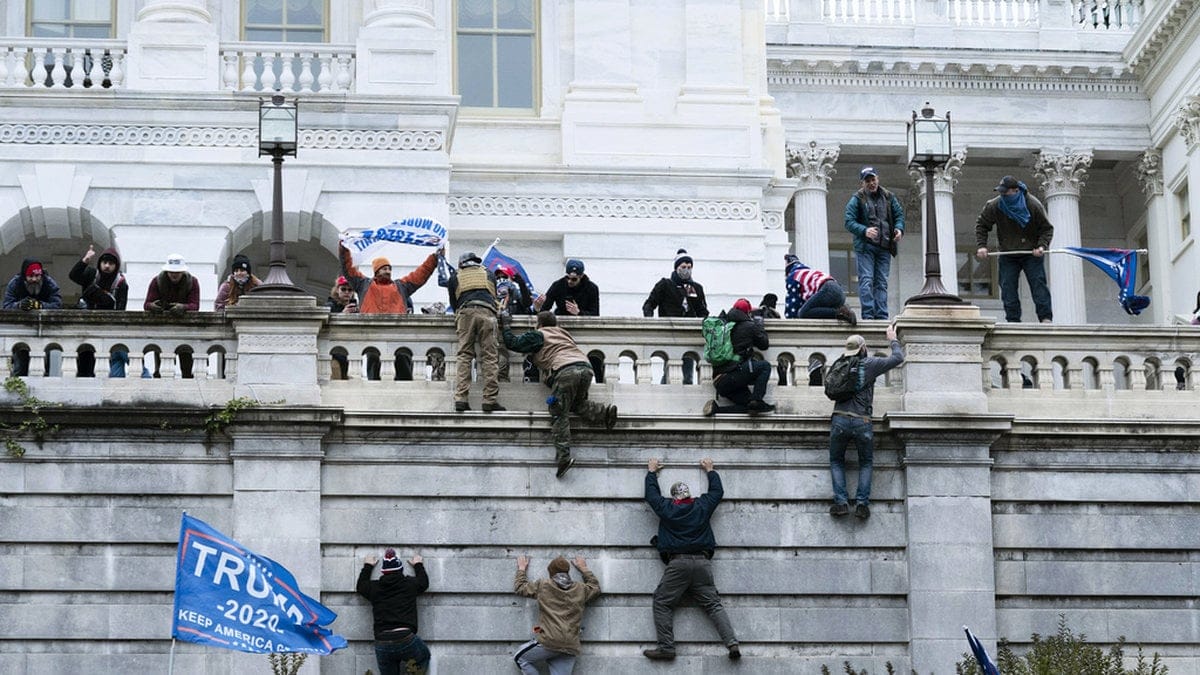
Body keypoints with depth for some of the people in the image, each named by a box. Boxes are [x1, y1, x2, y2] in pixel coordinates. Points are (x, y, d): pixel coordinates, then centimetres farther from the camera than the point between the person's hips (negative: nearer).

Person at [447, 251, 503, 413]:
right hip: (487, 312, 0)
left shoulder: (455, 277, 25)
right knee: (489, 357, -2)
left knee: (464, 356, 0)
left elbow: (453, 302, 25)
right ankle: (490, 400, -10)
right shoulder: (489, 274, 28)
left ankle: (460, 399, -11)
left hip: (465, 313, 0)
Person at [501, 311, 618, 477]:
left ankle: (563, 456, -17)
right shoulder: (563, 333, 33)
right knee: (577, 403, 27)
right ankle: (604, 413, 1)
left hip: (566, 370, -6)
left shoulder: (538, 335, 16)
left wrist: (506, 326, 31)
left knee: (559, 414, -4)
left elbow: (512, 343, 16)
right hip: (585, 367, 6)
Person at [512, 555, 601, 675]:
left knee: (520, 658, 19)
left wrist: (522, 569, 38)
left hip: (548, 642, -4)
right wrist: (584, 569, 47)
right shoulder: (580, 590, 14)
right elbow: (595, 588, 36)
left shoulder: (543, 586, 6)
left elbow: (519, 587, 21)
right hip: (570, 649, 4)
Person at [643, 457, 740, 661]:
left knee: (662, 603, 4)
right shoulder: (702, 506, 10)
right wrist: (710, 470, 44)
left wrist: (652, 471, 40)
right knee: (713, 604, 2)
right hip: (702, 563, 3)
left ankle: (666, 647, -8)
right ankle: (732, 643, -12)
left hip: (677, 563, -3)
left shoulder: (666, 508, 6)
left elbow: (651, 493, 25)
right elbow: (717, 491, 29)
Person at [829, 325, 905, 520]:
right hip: (862, 422, -2)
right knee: (866, 463, 16)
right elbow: (898, 358, 8)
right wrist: (893, 340, 26)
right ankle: (862, 503, 1)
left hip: (839, 419, 2)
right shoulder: (870, 364, 0)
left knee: (836, 461, 16)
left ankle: (841, 502, 1)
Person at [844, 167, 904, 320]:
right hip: (865, 247, -4)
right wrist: (865, 231, -24)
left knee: (882, 283, 5)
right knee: (866, 280, -10)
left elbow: (899, 214, 16)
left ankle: (881, 316, 6)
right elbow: (849, 221, -7)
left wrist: (899, 229, -5)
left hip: (884, 247, 4)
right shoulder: (857, 199, -1)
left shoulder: (888, 197, 12)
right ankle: (868, 315, -13)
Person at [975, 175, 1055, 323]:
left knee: (1038, 284, -9)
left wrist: (1042, 246, -21)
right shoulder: (994, 206, -11)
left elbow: (1047, 228, -5)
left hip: (1031, 254, -2)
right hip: (1008, 256, 2)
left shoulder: (1034, 205, -14)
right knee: (1008, 288, -3)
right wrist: (981, 246, -11)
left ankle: (1046, 318, -9)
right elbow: (981, 225, 2)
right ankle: (1013, 320, 0)